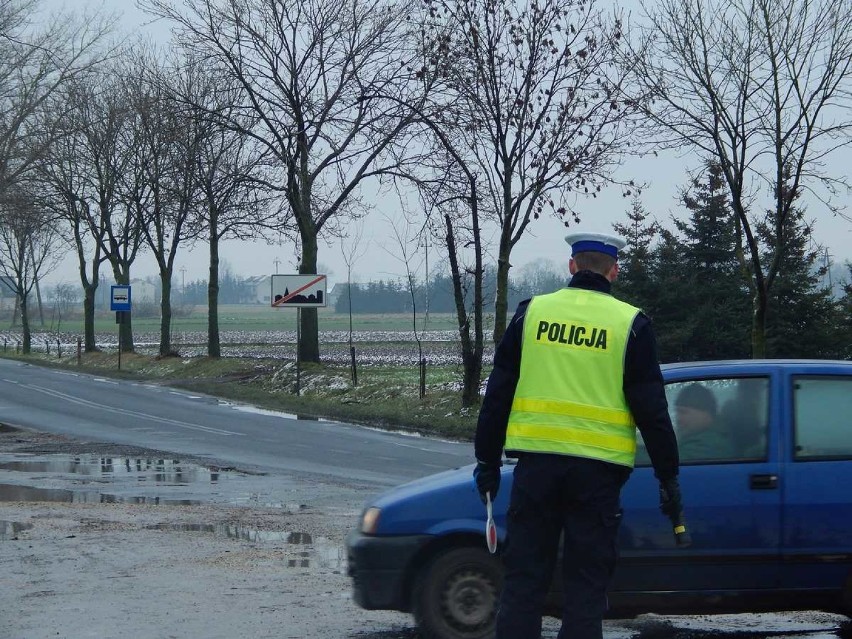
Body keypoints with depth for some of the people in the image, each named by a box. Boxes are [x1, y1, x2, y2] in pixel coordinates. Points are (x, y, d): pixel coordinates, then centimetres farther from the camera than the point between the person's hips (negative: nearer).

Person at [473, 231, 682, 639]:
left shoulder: (531, 313, 6)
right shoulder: (630, 324, 1)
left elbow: (497, 394, 8)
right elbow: (652, 410, 0)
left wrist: (487, 460, 15)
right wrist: (668, 476, 5)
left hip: (536, 461, 1)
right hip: (598, 468, -1)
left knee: (524, 576, 6)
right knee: (586, 582, 4)